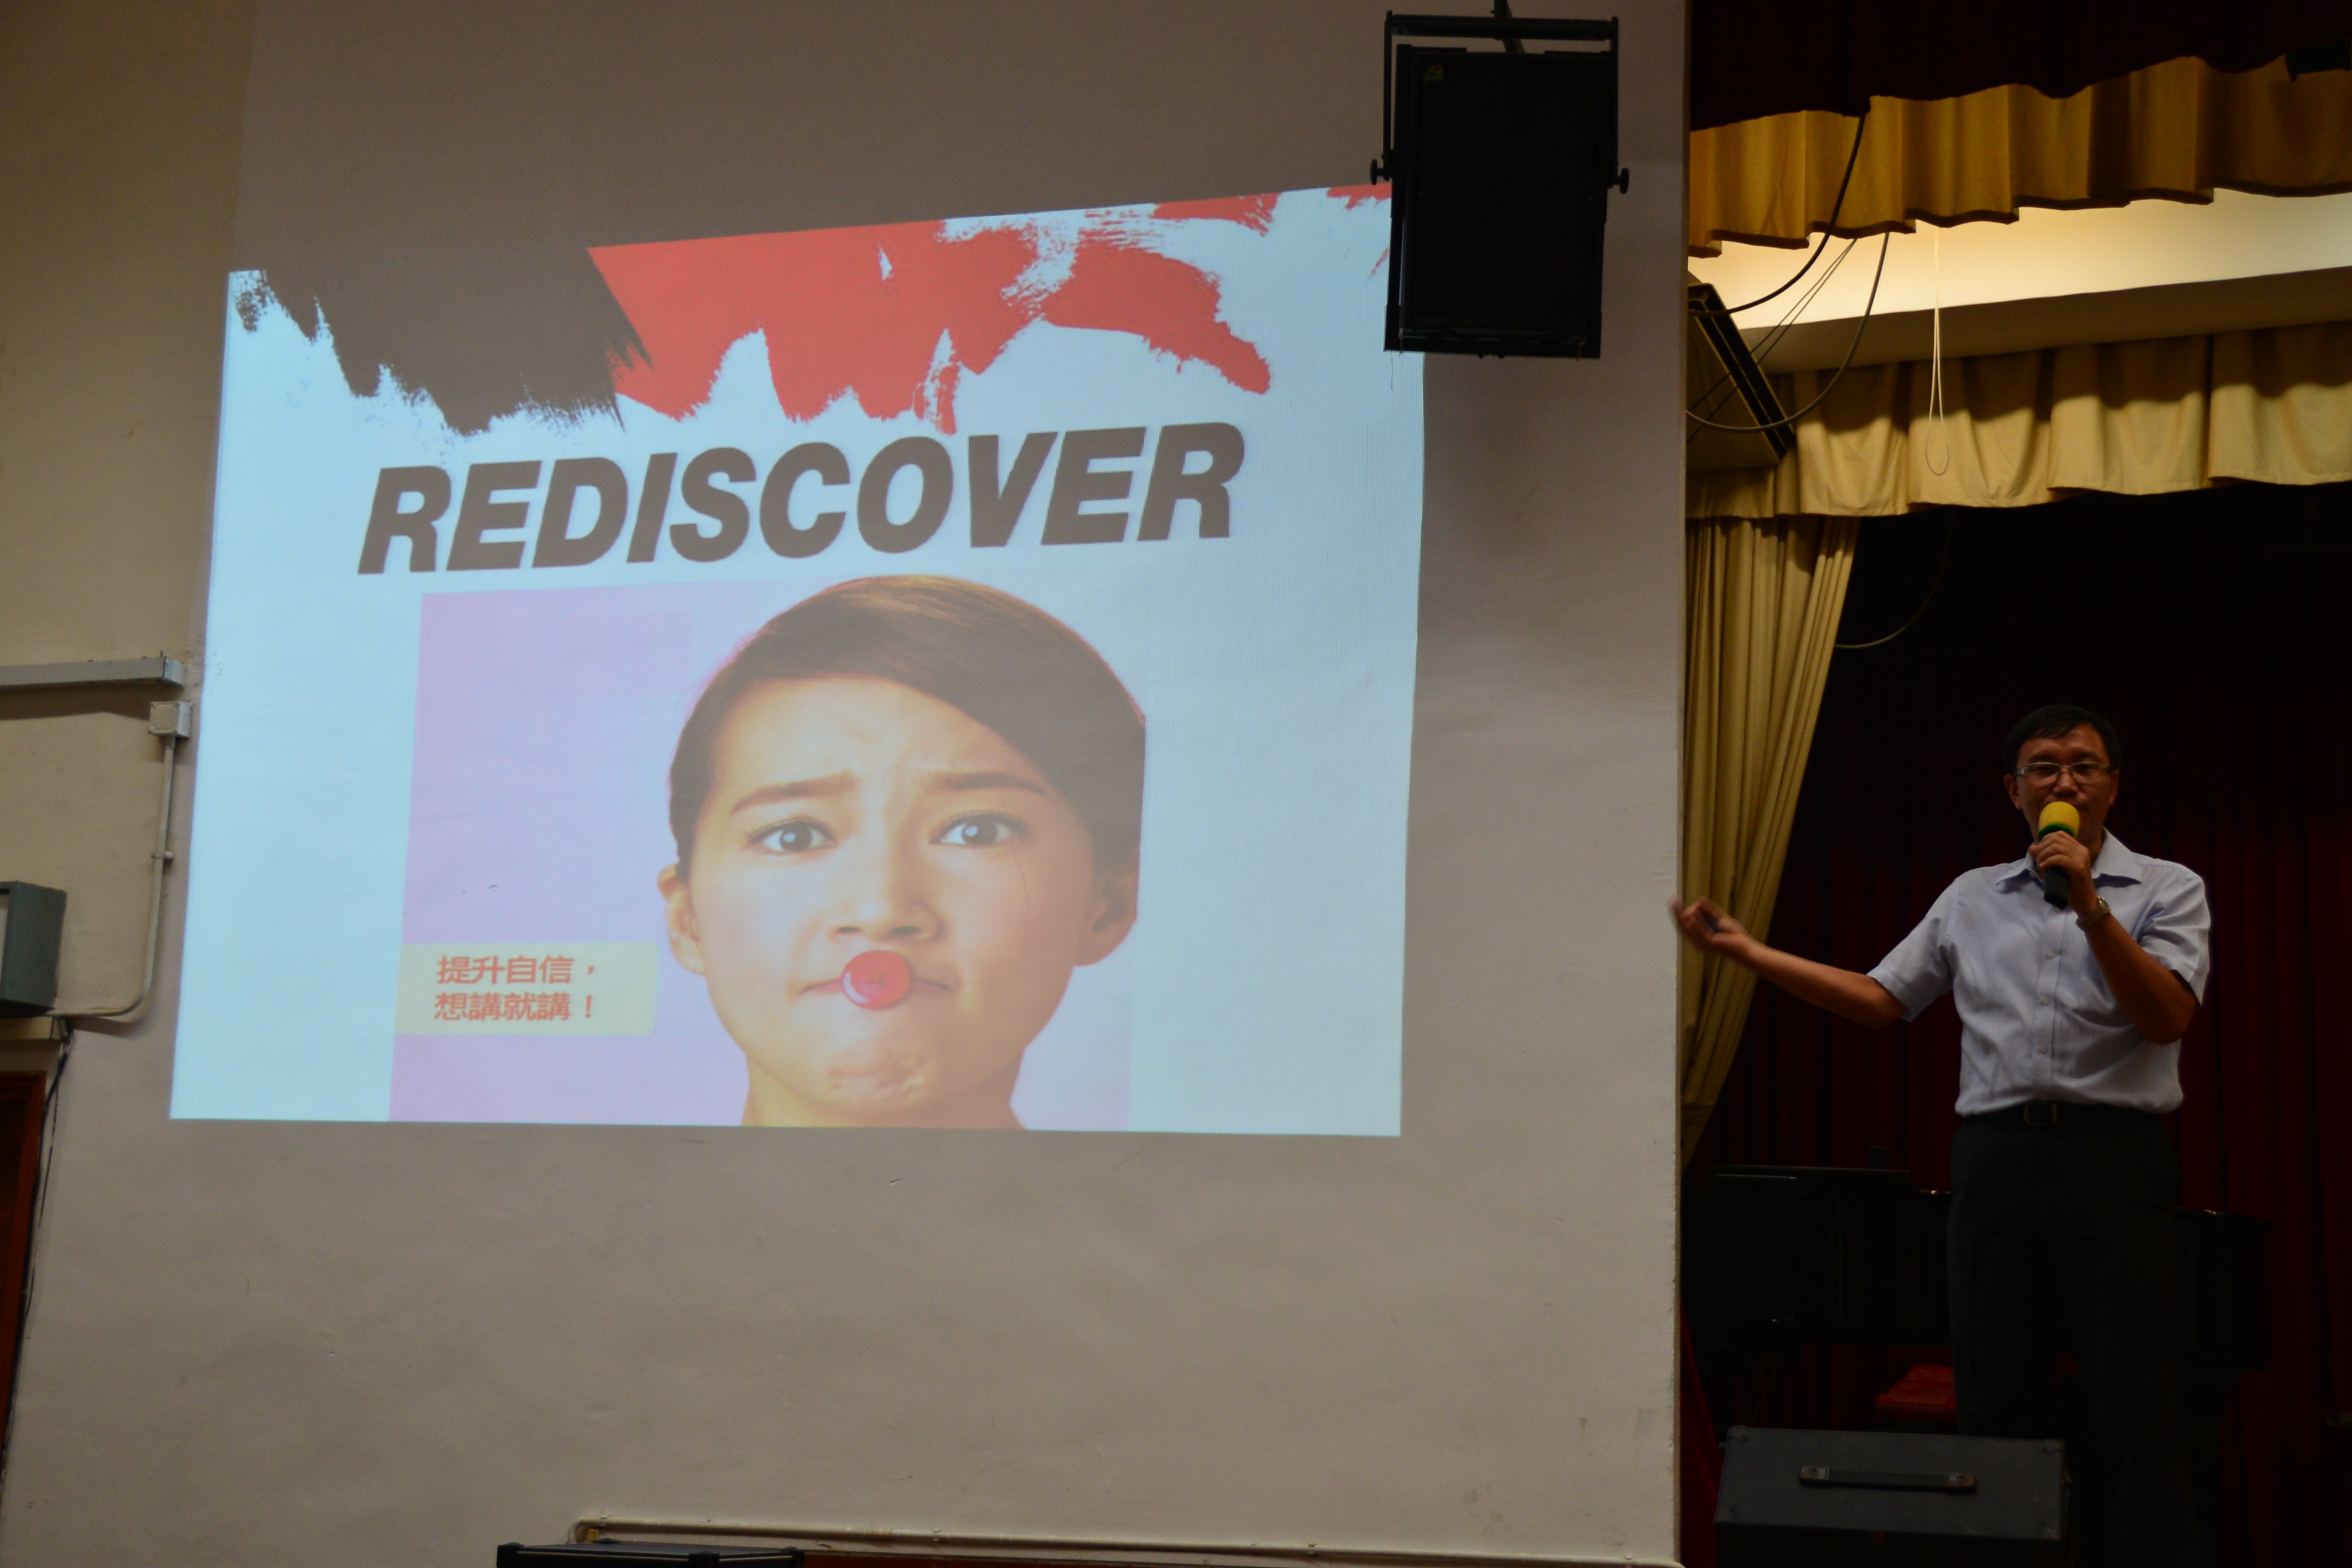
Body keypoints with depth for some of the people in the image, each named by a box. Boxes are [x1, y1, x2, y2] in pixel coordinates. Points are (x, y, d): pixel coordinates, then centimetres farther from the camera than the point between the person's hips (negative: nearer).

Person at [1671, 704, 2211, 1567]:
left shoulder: (2166, 888, 5)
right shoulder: (1972, 897, 15)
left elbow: (2167, 1017, -9)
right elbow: (1881, 1000, 15)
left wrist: (2090, 909, -19)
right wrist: (1744, 949, 10)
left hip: (2113, 1151, -3)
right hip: (1994, 1153, 4)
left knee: (2132, 1404, -4)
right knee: (1995, 1398, 6)